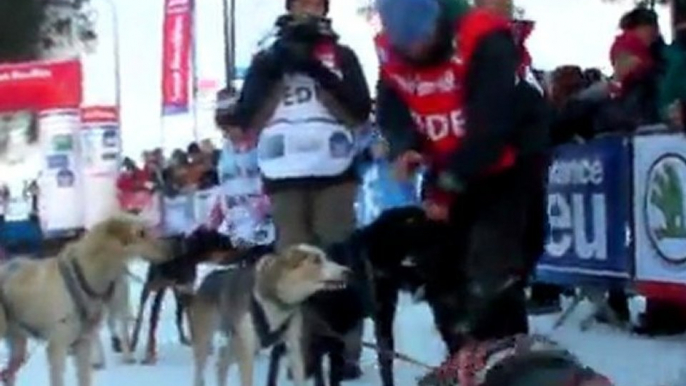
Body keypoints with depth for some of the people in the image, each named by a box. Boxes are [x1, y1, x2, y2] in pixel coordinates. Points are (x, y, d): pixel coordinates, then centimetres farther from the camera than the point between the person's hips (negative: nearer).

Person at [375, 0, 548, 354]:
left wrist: (447, 185, -27)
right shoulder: (391, 51, -6)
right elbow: (390, 111, 2)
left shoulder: (484, 42, -27)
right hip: (450, 175, 7)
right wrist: (404, 148, -21)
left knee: (490, 278, -18)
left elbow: (491, 124, -30)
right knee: (442, 273, 12)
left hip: (508, 169, -7)